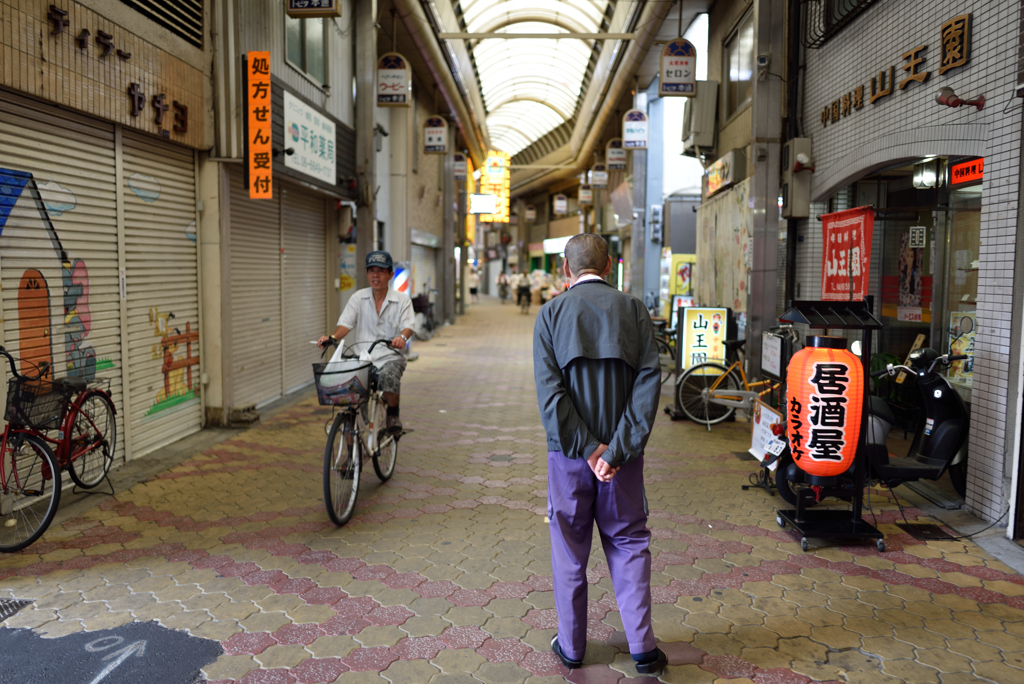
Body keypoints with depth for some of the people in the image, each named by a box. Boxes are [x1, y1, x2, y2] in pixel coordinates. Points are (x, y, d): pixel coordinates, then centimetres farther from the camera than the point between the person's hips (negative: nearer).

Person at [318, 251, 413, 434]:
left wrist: (402, 337, -34)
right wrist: (332, 337, -21)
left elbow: (407, 325, -9)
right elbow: (345, 323, 1)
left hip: (390, 358, -3)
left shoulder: (402, 300, 5)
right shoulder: (358, 297, 11)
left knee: (388, 377, -36)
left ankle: (393, 413, -6)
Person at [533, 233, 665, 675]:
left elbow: (549, 390, -13)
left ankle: (571, 647, 24)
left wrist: (587, 449, -13)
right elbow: (649, 379, -11)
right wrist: (619, 449, -14)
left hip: (569, 455, 0)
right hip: (622, 453, 1)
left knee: (569, 549, 12)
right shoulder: (633, 309, -1)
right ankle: (642, 648, 16)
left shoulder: (551, 313, -3)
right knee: (629, 544, 14)